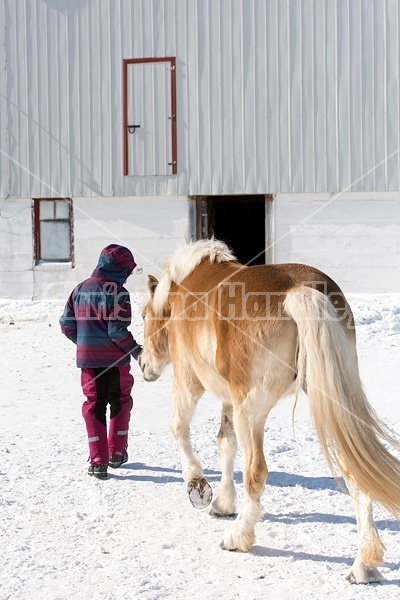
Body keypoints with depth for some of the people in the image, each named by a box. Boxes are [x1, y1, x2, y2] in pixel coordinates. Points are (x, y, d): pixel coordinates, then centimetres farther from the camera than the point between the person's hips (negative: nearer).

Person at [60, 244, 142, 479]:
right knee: (120, 403, 17)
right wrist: (136, 350, -5)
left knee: (94, 406, 8)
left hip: (87, 359, 4)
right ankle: (117, 453, 25)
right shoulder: (118, 292, -14)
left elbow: (66, 324, 7)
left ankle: (98, 461, 2)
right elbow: (118, 330, -19)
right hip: (115, 360, -4)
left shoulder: (80, 289, 5)